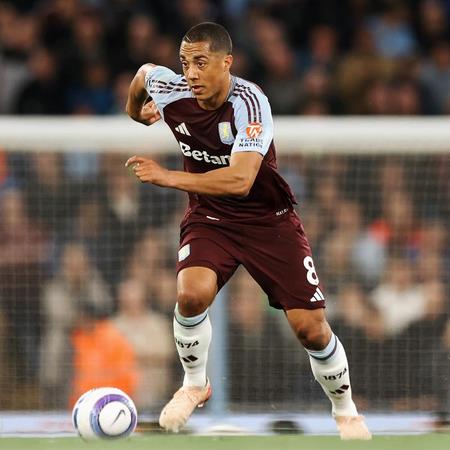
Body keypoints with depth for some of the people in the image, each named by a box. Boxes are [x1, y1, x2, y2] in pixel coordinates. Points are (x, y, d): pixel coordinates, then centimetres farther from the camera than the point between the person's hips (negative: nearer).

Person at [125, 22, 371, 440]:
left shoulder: (249, 102, -29)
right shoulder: (170, 91, -14)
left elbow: (240, 181, -39)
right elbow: (143, 72, 12)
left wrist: (167, 177, -37)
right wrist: (136, 110, 29)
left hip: (269, 218, -3)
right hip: (209, 217, 3)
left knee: (311, 327, -6)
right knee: (192, 293, -27)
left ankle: (345, 410, 21)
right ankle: (194, 385, 0)